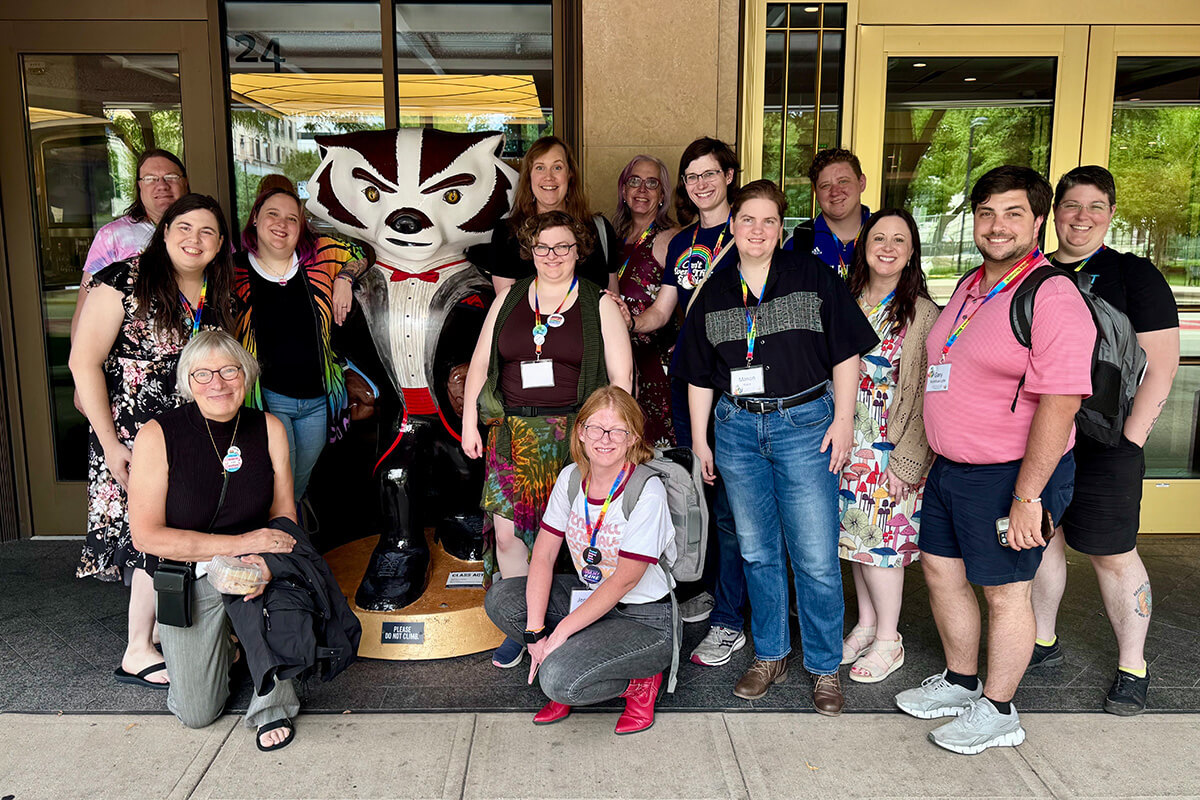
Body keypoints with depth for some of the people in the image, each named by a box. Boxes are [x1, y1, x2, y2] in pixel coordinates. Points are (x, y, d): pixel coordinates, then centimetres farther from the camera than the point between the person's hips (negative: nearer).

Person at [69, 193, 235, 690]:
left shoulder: (217, 297, 6)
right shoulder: (125, 281, -12)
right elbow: (84, 361, -13)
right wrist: (110, 443, -15)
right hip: (133, 439, -6)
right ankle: (137, 655, 17)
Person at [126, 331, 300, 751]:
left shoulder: (269, 429, -7)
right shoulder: (157, 436, -16)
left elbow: (283, 514, -2)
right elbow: (147, 535, -18)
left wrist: (267, 559, -25)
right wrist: (241, 543, -25)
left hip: (253, 569, 1)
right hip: (189, 578, -1)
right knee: (197, 713, -1)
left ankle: (273, 704, -12)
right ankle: (223, 645, 33)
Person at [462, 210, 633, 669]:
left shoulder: (600, 305, 6)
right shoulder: (508, 299, 14)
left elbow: (620, 377, 2)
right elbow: (480, 362, 15)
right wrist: (469, 421, 9)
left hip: (576, 432, -2)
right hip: (514, 430, 3)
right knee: (507, 532, -3)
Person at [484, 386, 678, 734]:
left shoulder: (647, 492, -21)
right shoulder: (571, 477, -3)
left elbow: (625, 579, -21)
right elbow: (543, 555, -5)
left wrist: (560, 632, -21)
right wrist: (535, 631, -15)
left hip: (645, 618, -6)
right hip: (589, 595, 7)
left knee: (559, 680, -26)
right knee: (500, 598, -11)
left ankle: (639, 682, 2)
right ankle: (568, 661, 4)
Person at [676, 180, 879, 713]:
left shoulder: (812, 277, 0)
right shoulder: (715, 292, 9)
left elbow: (846, 351, 0)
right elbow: (699, 374, 13)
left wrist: (843, 419, -6)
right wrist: (699, 438, 11)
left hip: (804, 423, -3)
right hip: (737, 428, 3)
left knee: (816, 558, -1)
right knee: (757, 553, 12)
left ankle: (825, 668, 17)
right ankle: (770, 656, 28)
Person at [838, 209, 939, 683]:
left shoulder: (923, 314, -10)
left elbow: (926, 397, -12)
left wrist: (905, 462, -15)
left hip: (892, 451, -5)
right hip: (848, 444, 5)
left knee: (881, 539, 0)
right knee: (854, 534, 12)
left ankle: (888, 642, 17)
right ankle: (865, 624, 29)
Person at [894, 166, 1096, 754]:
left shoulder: (1052, 297, -18)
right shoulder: (970, 288, 11)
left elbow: (1059, 402, -23)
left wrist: (1027, 496, -24)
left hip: (1010, 474, -9)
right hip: (950, 467, 9)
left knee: (1003, 592, 7)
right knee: (942, 573, 18)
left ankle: (997, 711, 27)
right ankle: (960, 682, 39)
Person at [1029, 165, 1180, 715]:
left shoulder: (1134, 275, -3)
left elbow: (1159, 367, -7)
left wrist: (1129, 441, -13)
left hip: (1103, 443, -5)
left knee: (1113, 554, 3)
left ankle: (1132, 668, 19)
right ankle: (1044, 643, 31)